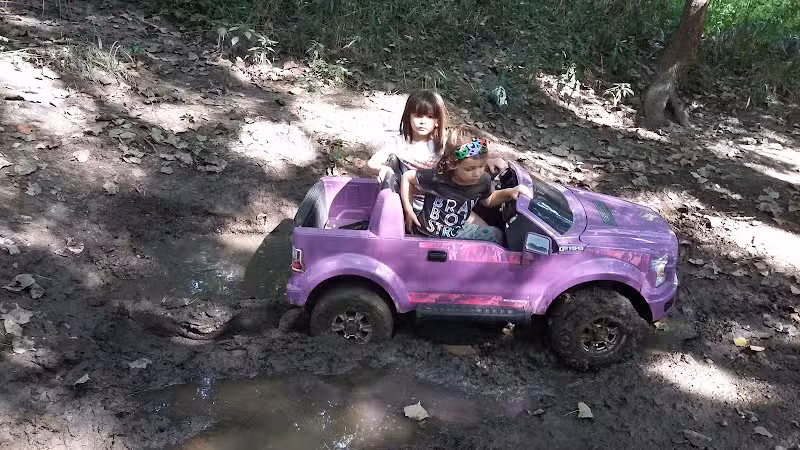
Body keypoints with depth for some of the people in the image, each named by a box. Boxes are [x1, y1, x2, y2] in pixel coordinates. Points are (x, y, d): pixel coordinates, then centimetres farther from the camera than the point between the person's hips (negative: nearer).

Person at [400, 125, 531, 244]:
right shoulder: (436, 178, -29)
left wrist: (509, 192, -5)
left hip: (457, 230, 6)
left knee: (496, 235, 4)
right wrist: (408, 209, -11)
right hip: (427, 232, -6)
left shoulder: (483, 180, -13)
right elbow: (407, 177, -11)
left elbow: (488, 201, 12)